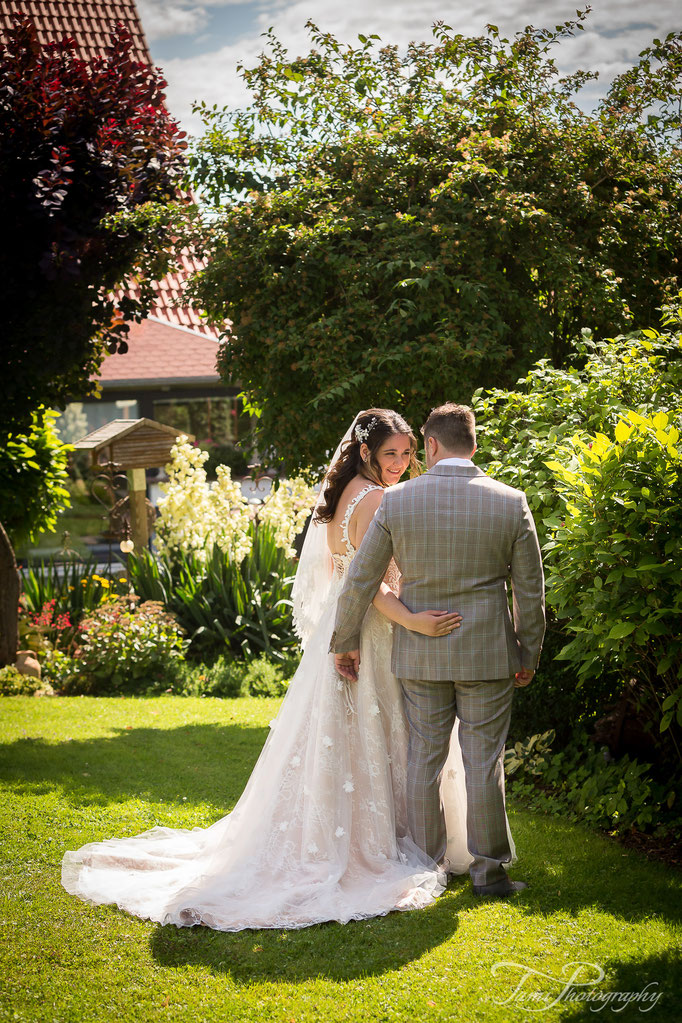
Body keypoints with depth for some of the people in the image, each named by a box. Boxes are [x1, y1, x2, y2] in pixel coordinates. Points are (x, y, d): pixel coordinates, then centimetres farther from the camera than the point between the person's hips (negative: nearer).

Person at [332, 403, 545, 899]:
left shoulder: (396, 501, -7)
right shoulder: (511, 503, -7)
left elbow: (360, 580, -2)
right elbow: (530, 591, -2)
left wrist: (346, 641, 10)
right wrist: (529, 654, 10)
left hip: (420, 653, 1)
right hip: (488, 653, -1)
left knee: (424, 760, 11)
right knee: (484, 763, 6)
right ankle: (489, 870, 13)